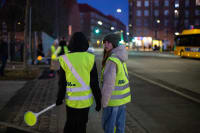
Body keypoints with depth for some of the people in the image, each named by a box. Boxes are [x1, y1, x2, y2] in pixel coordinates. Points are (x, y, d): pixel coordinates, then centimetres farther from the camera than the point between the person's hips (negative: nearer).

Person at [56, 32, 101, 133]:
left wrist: (59, 98, 12)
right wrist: (98, 100, 1)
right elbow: (94, 82, -8)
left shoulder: (65, 59, -6)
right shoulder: (90, 58, -9)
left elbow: (62, 83, -2)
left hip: (71, 99, 1)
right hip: (85, 99, -1)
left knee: (70, 124, 19)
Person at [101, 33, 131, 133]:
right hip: (123, 97, 8)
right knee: (119, 124, 17)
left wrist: (104, 102, -16)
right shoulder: (120, 58, 6)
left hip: (114, 99, -8)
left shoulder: (112, 60, -23)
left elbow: (108, 84, -25)